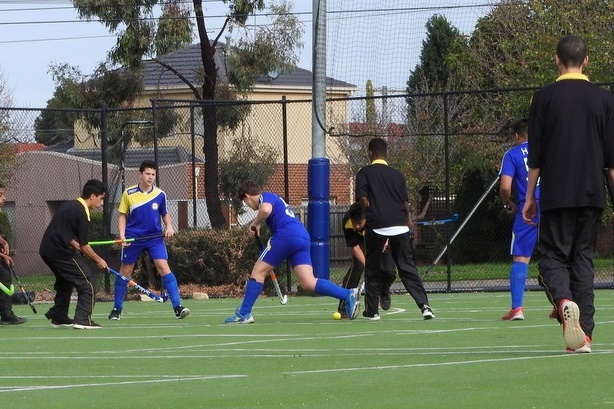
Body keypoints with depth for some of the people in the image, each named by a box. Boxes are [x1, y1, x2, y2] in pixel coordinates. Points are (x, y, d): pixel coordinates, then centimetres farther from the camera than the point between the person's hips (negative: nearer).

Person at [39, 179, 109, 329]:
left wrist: (77, 246, 18)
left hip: (47, 249, 9)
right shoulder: (82, 214, -12)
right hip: (61, 252, -9)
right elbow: (84, 246, -10)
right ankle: (82, 319, -11)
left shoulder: (68, 205, 15)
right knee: (87, 281, -5)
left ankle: (59, 318, 34)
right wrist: (98, 260, 2)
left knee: (65, 282, 27)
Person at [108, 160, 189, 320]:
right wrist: (122, 235, -8)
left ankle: (178, 307, -17)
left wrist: (169, 226, -6)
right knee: (125, 271, 8)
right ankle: (117, 309, 22)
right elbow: (122, 216, 4)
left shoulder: (160, 194, -1)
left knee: (164, 267, -14)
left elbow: (165, 214, 14)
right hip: (133, 238, 0)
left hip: (155, 237, 0)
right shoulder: (129, 193, -4)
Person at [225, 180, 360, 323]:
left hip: (286, 235, -8)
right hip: (303, 238, 8)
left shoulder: (265, 196, 5)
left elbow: (266, 210, -20)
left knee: (258, 271, 3)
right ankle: (348, 295, -17)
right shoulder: (275, 199, 34)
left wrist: (255, 224, -1)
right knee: (308, 283, -3)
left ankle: (244, 314, 2)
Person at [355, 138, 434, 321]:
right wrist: (409, 221, 20)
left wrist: (372, 215, 8)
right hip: (399, 225, 2)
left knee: (372, 269, 11)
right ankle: (424, 304, -11)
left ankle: (371, 311, 15)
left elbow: (363, 199, -5)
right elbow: (406, 202, 10)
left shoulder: (365, 173, 4)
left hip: (376, 226, -2)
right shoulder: (397, 175, 13)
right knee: (407, 267, 3)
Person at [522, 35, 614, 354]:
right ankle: (585, 335, 3)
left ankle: (564, 301, -28)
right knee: (583, 258, 9)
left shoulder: (545, 97, -2)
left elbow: (535, 156, -1)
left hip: (556, 195, -2)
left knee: (552, 256, 4)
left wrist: (530, 197, 6)